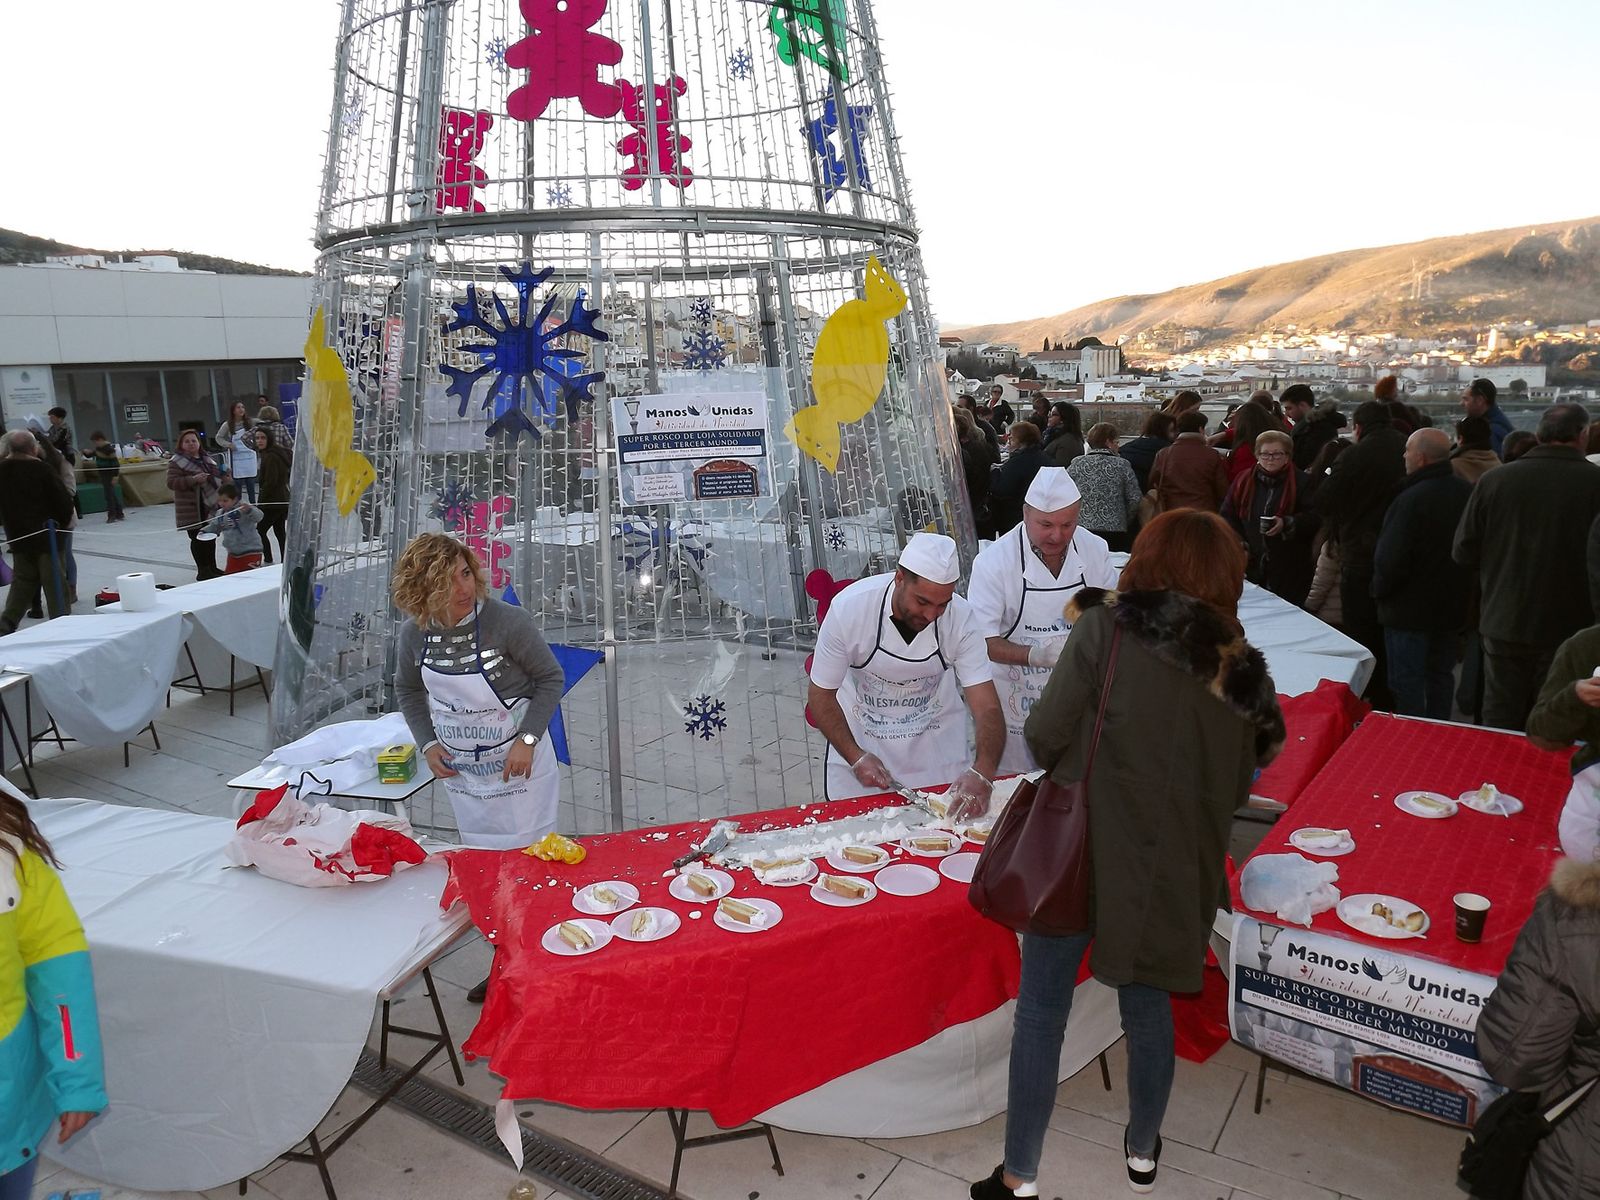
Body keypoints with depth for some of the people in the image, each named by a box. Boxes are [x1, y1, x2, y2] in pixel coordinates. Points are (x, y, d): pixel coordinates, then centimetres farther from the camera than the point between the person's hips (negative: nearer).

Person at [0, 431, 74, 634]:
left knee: (22, 581, 17)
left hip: (17, 537, 5)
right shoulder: (41, 469, -14)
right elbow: (63, 499, -11)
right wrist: (62, 522, 2)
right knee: (55, 583, 2)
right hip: (46, 535, -5)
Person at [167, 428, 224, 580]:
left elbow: (214, 475, 30)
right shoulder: (177, 461, -8)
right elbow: (171, 482, -16)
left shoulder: (206, 458, 15)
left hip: (211, 505, 7)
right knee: (197, 539, -4)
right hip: (192, 508, -7)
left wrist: (223, 476, 8)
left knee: (210, 537, 14)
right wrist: (193, 480, -27)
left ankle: (212, 568, 25)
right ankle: (202, 570, 3)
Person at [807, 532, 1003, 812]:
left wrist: (981, 773, -44)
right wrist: (856, 758, -27)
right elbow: (821, 695, -16)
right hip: (858, 739, -1)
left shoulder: (961, 618, -25)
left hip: (937, 740, 1)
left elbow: (988, 708, -26)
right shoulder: (848, 608, -28)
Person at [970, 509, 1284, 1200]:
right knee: (1148, 1007, 23)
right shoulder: (1243, 669, 1)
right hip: (1173, 866, 4)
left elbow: (1043, 737, -11)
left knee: (1041, 1012, 10)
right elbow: (1237, 786, 10)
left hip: (1079, 850, -4)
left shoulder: (1105, 630, -11)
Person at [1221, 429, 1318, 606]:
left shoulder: (1301, 482, 0)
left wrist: (1287, 524, -21)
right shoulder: (1244, 481, 10)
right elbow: (1227, 514, 10)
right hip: (1250, 564, 3)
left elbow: (1315, 518, -6)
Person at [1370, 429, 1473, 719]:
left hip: (1410, 608, -7)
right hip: (1453, 606, 8)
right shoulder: (1468, 493, 0)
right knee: (1441, 676, 19)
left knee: (1407, 683, 1)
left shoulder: (1412, 499, -23)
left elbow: (1390, 558, -23)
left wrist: (1380, 590, -6)